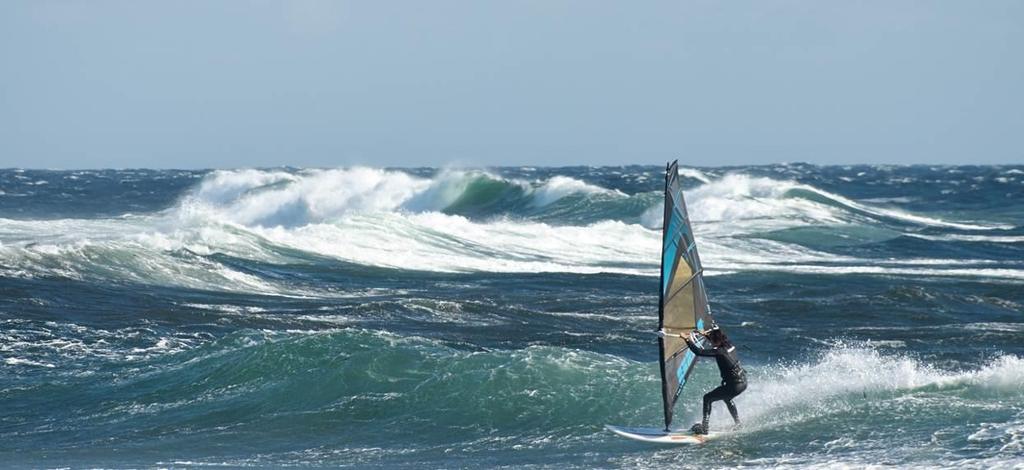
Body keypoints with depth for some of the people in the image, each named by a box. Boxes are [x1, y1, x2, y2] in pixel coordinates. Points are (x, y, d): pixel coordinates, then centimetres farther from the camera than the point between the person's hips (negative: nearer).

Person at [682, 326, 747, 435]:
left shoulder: (719, 351, -20)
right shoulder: (729, 344, 3)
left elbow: (699, 351, -25)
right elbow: (717, 342, 28)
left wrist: (687, 339, -17)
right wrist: (705, 334, 26)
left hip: (735, 386, -9)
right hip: (743, 382, 9)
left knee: (708, 398, 2)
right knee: (726, 398, 35)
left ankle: (704, 428, -2)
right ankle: (738, 424, 41)